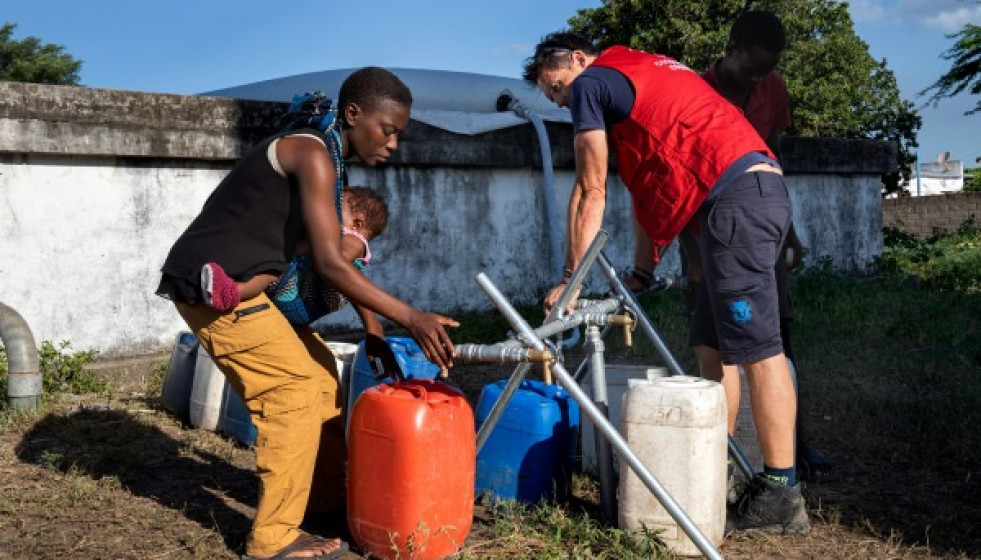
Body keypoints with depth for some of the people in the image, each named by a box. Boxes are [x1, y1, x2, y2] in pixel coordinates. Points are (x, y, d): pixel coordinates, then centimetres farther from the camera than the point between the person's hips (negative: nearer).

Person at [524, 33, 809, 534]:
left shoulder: (592, 82, 4)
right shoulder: (645, 68, 30)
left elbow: (590, 192, 0)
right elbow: (651, 177, 27)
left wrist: (570, 280, 4)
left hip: (734, 197, -10)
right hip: (764, 187, 10)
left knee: (758, 350, -8)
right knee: (712, 344, 10)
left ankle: (781, 495, -4)